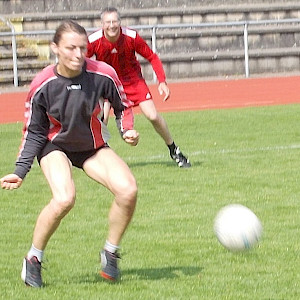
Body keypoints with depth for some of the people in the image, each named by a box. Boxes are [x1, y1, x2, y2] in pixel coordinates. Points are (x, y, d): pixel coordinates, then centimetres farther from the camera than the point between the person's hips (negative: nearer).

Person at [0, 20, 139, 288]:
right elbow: (34, 132, -8)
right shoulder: (43, 85, -21)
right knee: (64, 199, -31)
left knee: (128, 190, -20)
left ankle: (110, 253, 3)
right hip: (55, 147, -3)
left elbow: (122, 106, 1)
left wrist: (128, 130, -18)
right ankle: (33, 260, -9)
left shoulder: (103, 75, -20)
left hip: (94, 147, 3)